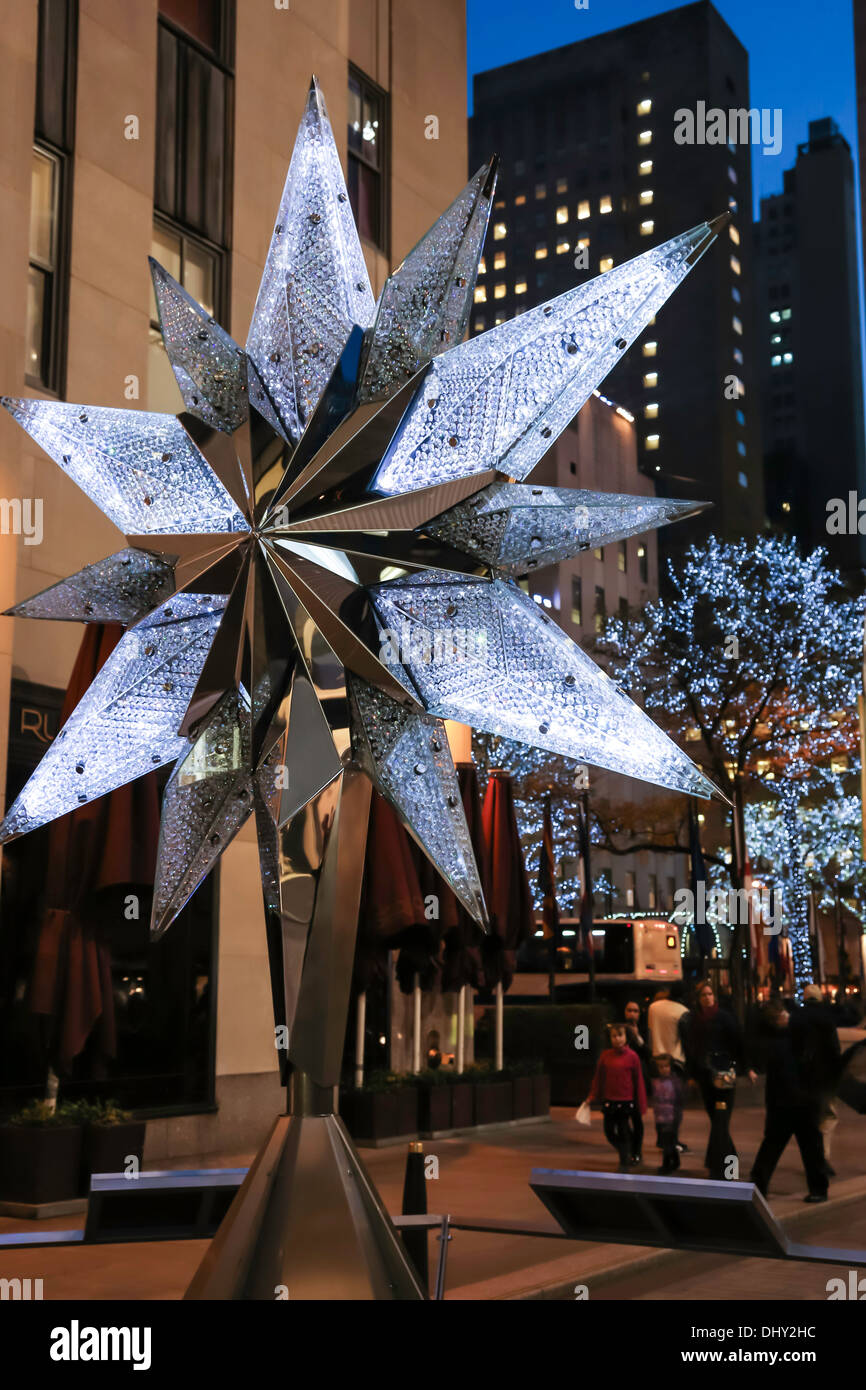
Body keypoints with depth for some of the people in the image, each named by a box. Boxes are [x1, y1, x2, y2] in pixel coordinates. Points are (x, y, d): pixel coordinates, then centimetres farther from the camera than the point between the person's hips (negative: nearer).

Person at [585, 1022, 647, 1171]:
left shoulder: (632, 1056, -8)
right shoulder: (605, 1055, 0)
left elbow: (638, 1080, -3)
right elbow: (598, 1077, 9)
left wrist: (641, 1104, -1)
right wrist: (592, 1096, 9)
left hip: (625, 1101, -3)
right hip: (609, 1101, 4)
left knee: (624, 1132, 2)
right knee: (609, 1132, 9)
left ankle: (624, 1163, 15)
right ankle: (626, 1153, 34)